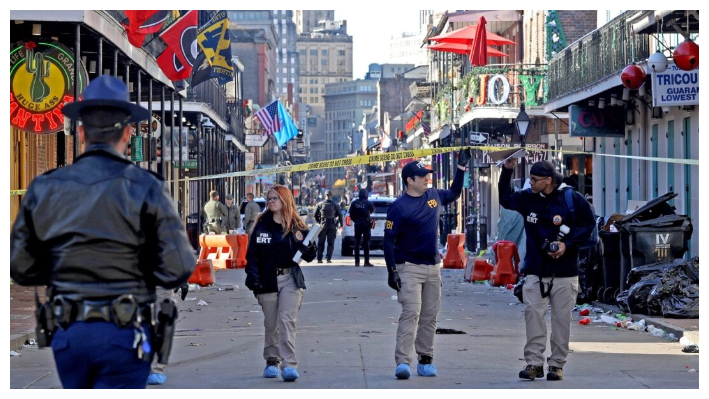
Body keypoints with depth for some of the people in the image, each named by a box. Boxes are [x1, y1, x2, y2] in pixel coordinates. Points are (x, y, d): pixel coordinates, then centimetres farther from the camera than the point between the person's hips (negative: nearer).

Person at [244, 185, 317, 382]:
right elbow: (252, 254, 1)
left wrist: (309, 249, -15)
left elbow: (308, 256, 7)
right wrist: (253, 277, -10)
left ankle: (289, 365, -16)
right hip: (268, 281, 1)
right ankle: (271, 361, 24)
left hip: (290, 280, -1)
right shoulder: (261, 225, 3)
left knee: (287, 321, -11)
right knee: (271, 324, 9)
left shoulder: (297, 227, 3)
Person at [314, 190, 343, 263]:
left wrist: (319, 221, 16)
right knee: (330, 243, 4)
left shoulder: (320, 204, 0)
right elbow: (340, 215, -1)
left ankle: (319, 259, 5)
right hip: (332, 226, 0)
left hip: (323, 225, 0)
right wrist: (341, 224, 13)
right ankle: (328, 259, -3)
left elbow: (315, 215, 1)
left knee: (321, 243, 8)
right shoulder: (335, 205, -1)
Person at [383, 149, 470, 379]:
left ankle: (425, 360, 16)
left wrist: (461, 167, 23)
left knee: (430, 315, 8)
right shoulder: (399, 207, -11)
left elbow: (454, 193, 31)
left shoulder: (434, 196, 9)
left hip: (433, 267, 6)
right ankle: (403, 362, -21)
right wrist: (392, 271, -17)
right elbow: (388, 240, -11)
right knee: (411, 313, -16)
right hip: (409, 267, -6)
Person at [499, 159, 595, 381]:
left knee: (561, 317, 1)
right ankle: (534, 363, -3)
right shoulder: (527, 198, 5)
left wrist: (568, 244, -13)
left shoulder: (571, 199, -6)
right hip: (535, 271, 3)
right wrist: (507, 171, 10)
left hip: (564, 273, -3)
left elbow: (587, 225, -1)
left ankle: (557, 364, 10)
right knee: (533, 313, -7)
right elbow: (505, 199, 22)